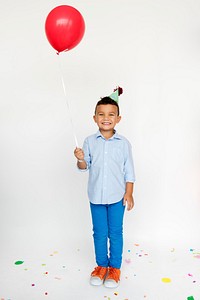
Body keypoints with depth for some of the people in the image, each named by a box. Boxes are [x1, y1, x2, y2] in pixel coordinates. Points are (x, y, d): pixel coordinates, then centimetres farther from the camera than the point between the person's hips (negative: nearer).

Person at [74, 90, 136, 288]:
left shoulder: (123, 143, -5)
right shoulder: (89, 141, -2)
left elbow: (129, 171, -1)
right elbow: (84, 166, 3)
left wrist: (129, 193, -4)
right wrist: (80, 159, -19)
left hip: (117, 196, -1)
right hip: (96, 196, 1)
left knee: (115, 233, 10)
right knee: (99, 233, 14)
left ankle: (115, 268, 27)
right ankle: (101, 265, 32)